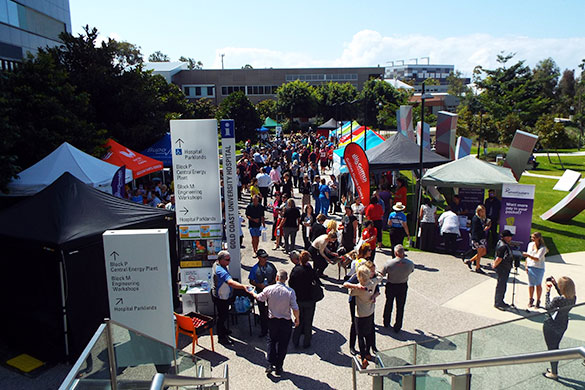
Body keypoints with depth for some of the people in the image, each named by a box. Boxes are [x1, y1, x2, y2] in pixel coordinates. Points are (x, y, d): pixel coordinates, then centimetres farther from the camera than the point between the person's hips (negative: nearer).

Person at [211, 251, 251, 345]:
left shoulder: (216, 264, -1)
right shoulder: (221, 271, -35)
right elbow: (230, 282, -50)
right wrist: (243, 286, -61)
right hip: (221, 297, -10)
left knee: (223, 314, 27)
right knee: (222, 315, 4)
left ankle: (222, 329, 46)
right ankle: (222, 337, 18)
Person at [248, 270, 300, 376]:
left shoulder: (268, 289, -11)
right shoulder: (290, 291, -17)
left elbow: (259, 298, 7)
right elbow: (295, 309, -15)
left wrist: (252, 292, 28)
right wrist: (297, 319, 4)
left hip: (272, 320, 2)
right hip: (285, 321, -1)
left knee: (271, 342, 19)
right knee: (282, 344, 12)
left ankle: (269, 365, 15)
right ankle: (278, 367, 19)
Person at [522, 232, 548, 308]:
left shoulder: (542, 248, -12)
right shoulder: (530, 244, 6)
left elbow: (537, 259, -21)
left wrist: (528, 255, -32)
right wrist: (526, 266, 7)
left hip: (539, 268, -4)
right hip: (530, 267, 4)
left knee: (538, 285, 5)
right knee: (530, 284, 10)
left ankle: (538, 301, 18)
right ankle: (531, 300, 24)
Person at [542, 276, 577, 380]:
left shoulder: (558, 300, -33)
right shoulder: (573, 298, -12)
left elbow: (548, 307, -15)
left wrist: (547, 292, -12)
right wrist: (555, 284, 6)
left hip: (551, 326, -7)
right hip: (563, 325, 7)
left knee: (551, 349, 11)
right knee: (556, 347, 25)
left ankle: (554, 373, 25)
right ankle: (554, 369, 39)